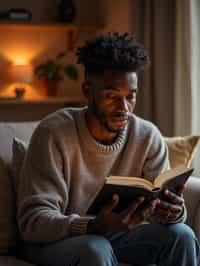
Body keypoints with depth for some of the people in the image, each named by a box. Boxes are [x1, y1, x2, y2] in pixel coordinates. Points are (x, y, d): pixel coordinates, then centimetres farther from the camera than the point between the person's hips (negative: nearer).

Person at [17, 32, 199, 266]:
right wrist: (94, 227, -43)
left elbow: (163, 199, -6)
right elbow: (32, 220, -25)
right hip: (51, 241, -4)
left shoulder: (148, 137, -7)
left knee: (180, 234, -18)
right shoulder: (54, 133, -20)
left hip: (116, 236, 5)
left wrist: (173, 211, -33)